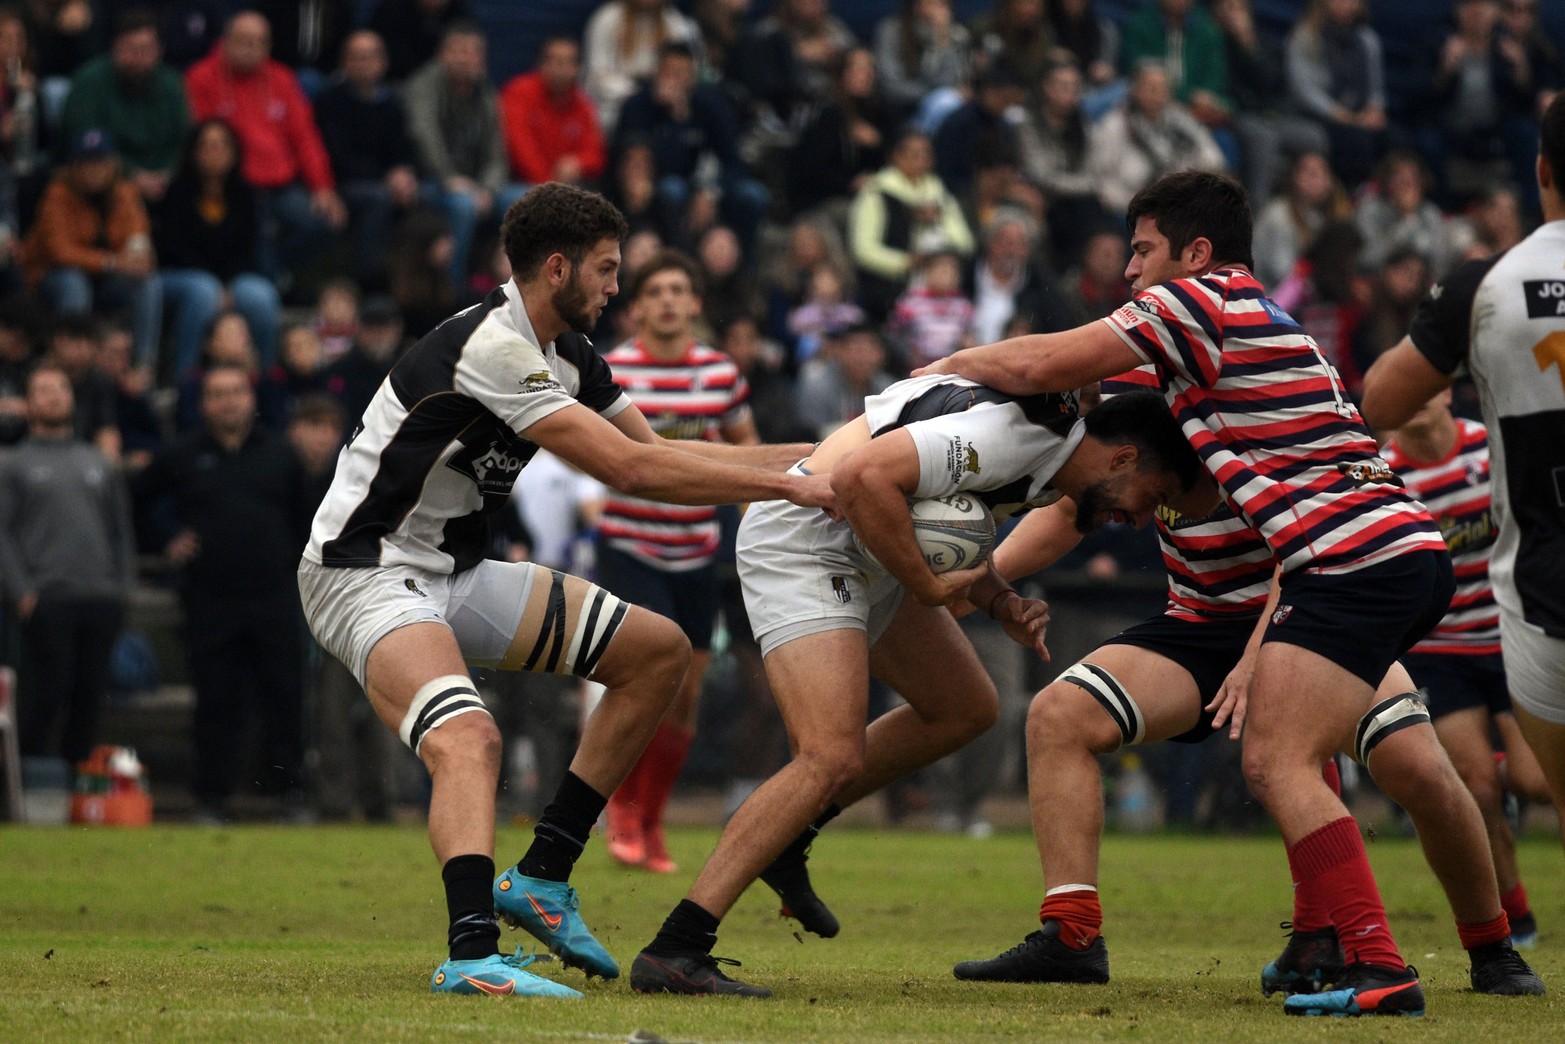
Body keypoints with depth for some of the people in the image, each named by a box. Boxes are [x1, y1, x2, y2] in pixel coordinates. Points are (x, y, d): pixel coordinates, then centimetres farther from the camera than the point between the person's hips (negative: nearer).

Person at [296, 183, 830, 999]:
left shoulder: (564, 353, 8)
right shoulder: (491, 346, -23)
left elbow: (660, 451, 18)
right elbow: (629, 469, -26)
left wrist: (811, 455, 12)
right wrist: (789, 487, -20)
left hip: (456, 575, 10)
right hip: (366, 573, -10)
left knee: (658, 649, 8)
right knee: (468, 740, -35)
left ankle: (542, 877, 8)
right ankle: (472, 953, -49)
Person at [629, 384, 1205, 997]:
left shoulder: (1042, 461, 8)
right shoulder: (1011, 437, -25)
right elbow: (863, 475, -33)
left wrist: (1000, 603, 0)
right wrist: (929, 587, -23)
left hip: (869, 558, 11)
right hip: (801, 539, -11)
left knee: (966, 709, 18)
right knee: (834, 759, -22)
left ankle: (783, 833, 24)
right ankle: (673, 952, -25)